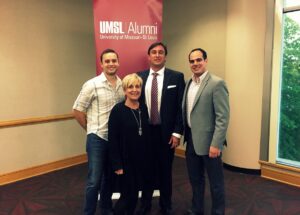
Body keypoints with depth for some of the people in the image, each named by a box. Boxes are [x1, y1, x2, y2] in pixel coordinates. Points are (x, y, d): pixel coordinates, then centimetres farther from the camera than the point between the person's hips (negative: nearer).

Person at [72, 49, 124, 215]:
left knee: (109, 177, 18)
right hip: (97, 138, -5)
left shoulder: (122, 85, 3)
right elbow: (77, 111, -6)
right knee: (94, 180, -1)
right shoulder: (92, 85, -10)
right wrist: (92, 130, 0)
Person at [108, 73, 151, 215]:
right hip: (125, 160, -5)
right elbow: (112, 140, -14)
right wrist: (117, 164, -15)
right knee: (127, 194, 4)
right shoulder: (117, 110, -13)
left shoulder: (144, 108, 3)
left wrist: (148, 157, 8)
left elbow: (146, 135, 7)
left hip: (141, 159, 5)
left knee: (135, 193, 16)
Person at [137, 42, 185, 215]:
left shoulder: (177, 77, -3)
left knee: (165, 170, 12)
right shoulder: (139, 77, 3)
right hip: (144, 131, 2)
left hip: (166, 132, -2)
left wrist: (177, 132, -10)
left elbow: (181, 107, -5)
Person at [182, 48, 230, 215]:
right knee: (195, 179, 21)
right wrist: (185, 136, 10)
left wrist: (216, 144, -20)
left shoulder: (217, 83, -13)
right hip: (191, 140, 7)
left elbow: (223, 117, -17)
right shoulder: (189, 83, 9)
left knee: (216, 183, 10)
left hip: (208, 141, -7)